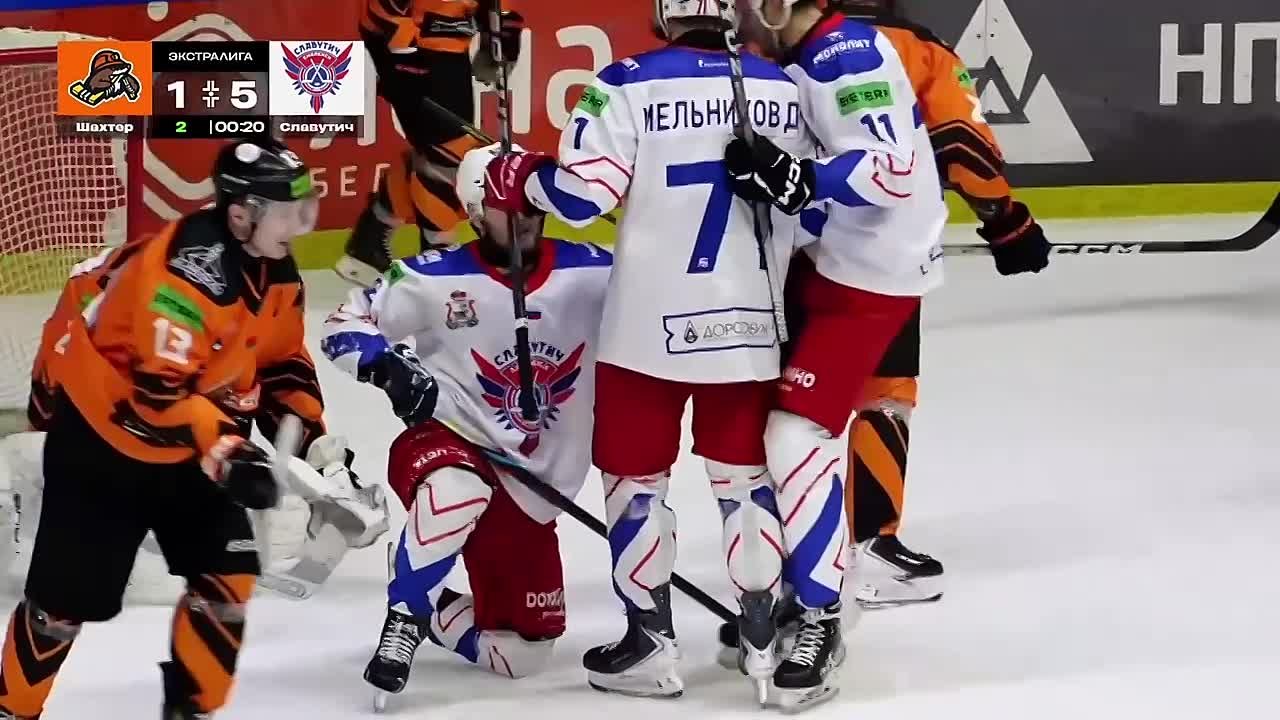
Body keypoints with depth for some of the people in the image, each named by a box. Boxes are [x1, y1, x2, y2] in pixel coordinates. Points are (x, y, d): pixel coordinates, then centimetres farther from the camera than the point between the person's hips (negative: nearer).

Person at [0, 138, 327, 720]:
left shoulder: (276, 270, -4)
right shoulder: (187, 267, -31)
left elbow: (282, 359, 11)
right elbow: (160, 390, -34)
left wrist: (309, 432, 0)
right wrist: (227, 453, -39)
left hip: (190, 443, 8)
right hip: (102, 435, -7)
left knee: (228, 577, -2)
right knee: (69, 593, 1)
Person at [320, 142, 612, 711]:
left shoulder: (593, 273, -9)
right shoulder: (439, 279, -14)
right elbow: (347, 324, -8)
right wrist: (389, 367, -25)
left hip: (533, 487, 4)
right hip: (449, 444, -3)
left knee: (519, 656, 3)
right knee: (456, 491, -42)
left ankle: (428, 614, 33)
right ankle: (402, 623, -21)